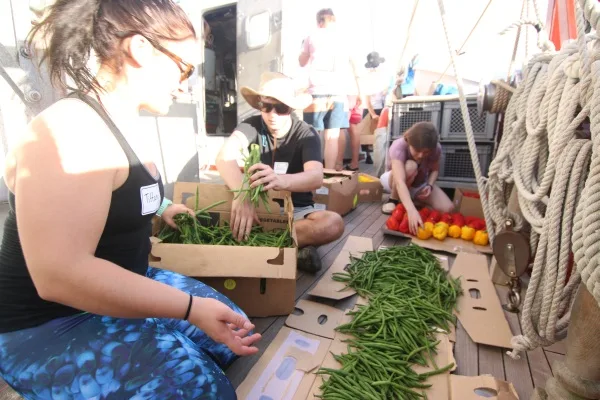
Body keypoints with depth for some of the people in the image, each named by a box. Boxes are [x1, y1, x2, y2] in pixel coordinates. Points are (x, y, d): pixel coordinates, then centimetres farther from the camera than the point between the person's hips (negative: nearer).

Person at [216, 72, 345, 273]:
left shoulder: (307, 134, -12)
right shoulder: (252, 126, -8)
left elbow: (316, 177, -31)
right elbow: (225, 156, -27)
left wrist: (281, 181, -54)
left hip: (296, 210, -1)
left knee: (334, 223, -32)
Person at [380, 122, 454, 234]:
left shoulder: (436, 149, -22)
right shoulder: (399, 146, -36)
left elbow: (435, 169, -1)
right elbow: (400, 181, -50)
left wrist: (429, 185, -22)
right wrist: (411, 210, -63)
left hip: (419, 184, 4)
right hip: (393, 181, -4)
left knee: (447, 208, -20)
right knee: (410, 166, -38)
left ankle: (413, 199, 7)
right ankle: (393, 200, -14)